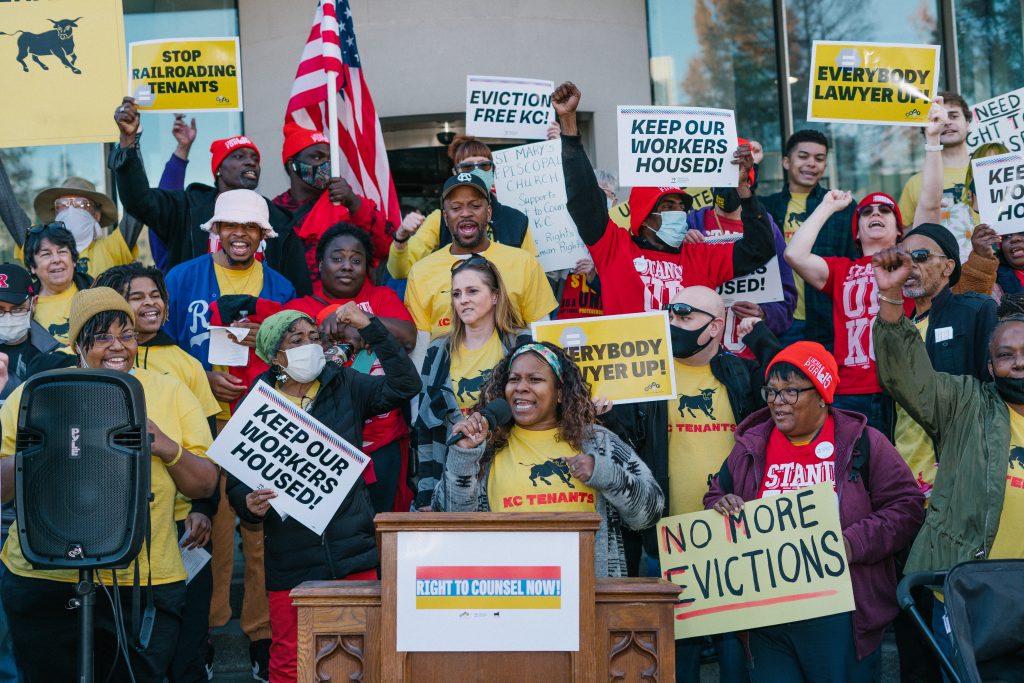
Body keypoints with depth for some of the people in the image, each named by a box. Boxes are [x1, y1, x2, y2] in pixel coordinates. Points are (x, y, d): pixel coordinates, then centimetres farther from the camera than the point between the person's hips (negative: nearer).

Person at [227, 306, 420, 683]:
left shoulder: (346, 386, 7)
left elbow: (404, 385, -7)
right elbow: (236, 480, 4)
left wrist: (370, 327, -11)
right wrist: (250, 503, -18)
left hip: (352, 553, 1)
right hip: (289, 562, 0)